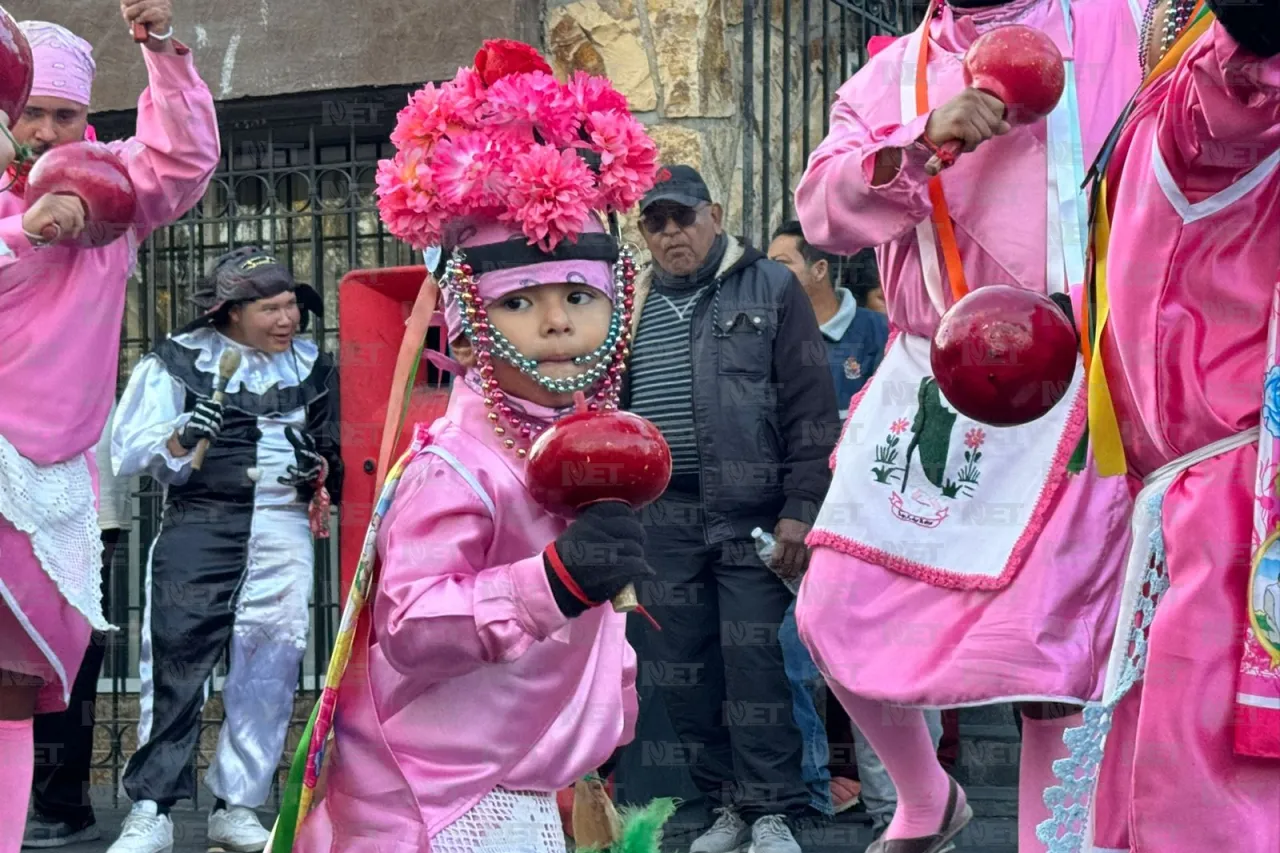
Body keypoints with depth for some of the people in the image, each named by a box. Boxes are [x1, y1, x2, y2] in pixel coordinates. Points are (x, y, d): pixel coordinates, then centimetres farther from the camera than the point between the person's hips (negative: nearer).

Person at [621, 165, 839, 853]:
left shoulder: (770, 288, 2)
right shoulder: (634, 306, 15)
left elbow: (811, 408, -2)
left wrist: (800, 509, -9)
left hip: (750, 513, -5)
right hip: (667, 518, 5)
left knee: (754, 663, -6)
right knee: (680, 666, 6)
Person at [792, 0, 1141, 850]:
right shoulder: (891, 76, 12)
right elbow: (823, 207, -2)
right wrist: (922, 143, -18)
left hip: (1063, 390, -4)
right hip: (928, 388, 4)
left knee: (1047, 647, -6)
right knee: (834, 614, 7)